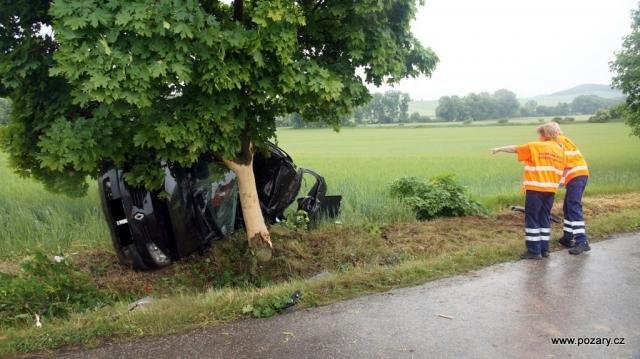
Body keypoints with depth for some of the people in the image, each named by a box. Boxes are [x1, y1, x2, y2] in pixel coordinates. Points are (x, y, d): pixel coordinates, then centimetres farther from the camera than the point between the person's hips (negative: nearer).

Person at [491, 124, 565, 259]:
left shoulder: (535, 146, -4)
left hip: (535, 188, -6)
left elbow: (514, 149, 4)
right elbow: (562, 170, 12)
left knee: (532, 219, 0)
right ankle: (544, 249, 17)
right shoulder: (560, 150, 11)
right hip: (551, 189, 6)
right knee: (545, 218, 13)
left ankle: (534, 250, 0)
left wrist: (499, 149, 16)